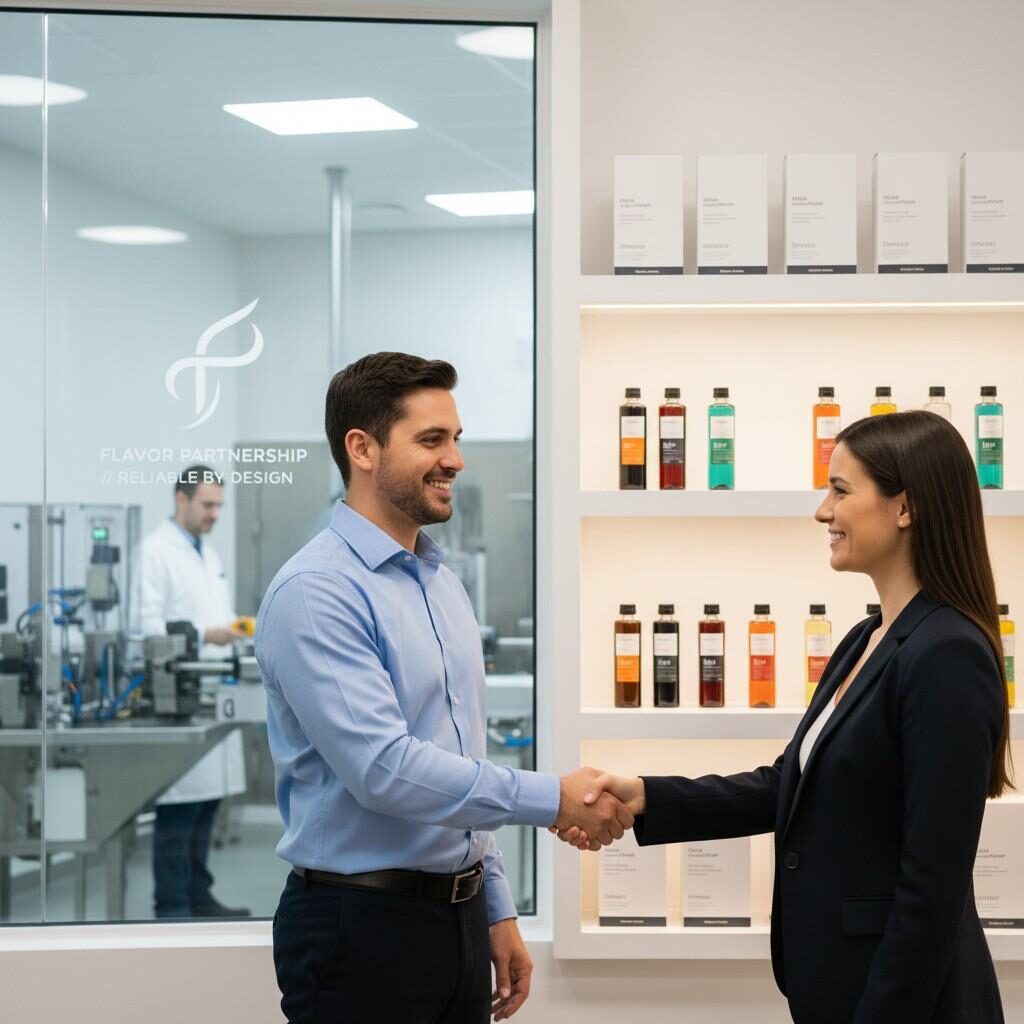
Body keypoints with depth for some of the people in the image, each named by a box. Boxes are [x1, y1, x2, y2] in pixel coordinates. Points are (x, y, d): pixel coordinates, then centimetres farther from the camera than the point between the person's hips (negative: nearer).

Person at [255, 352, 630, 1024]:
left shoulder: (445, 587, 11)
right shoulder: (316, 592, -15)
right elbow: (384, 768, -24)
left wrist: (497, 911, 16)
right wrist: (553, 800, -22)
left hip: (460, 916, 8)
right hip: (361, 925, -7)